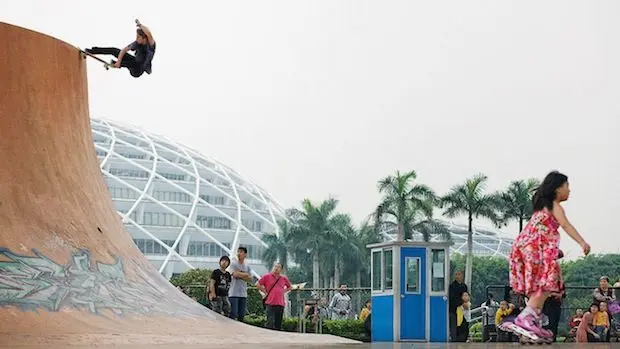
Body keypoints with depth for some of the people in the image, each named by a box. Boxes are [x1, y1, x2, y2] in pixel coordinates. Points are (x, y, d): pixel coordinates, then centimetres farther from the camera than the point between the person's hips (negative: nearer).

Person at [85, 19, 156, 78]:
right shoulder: (137, 43, -12)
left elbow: (149, 33, -49)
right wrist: (118, 62, -20)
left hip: (138, 70, -6)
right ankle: (92, 51, 9)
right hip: (135, 62, 6)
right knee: (114, 51, 0)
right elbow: (124, 50, -7)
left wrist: (140, 25, -35)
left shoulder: (151, 44, -28)